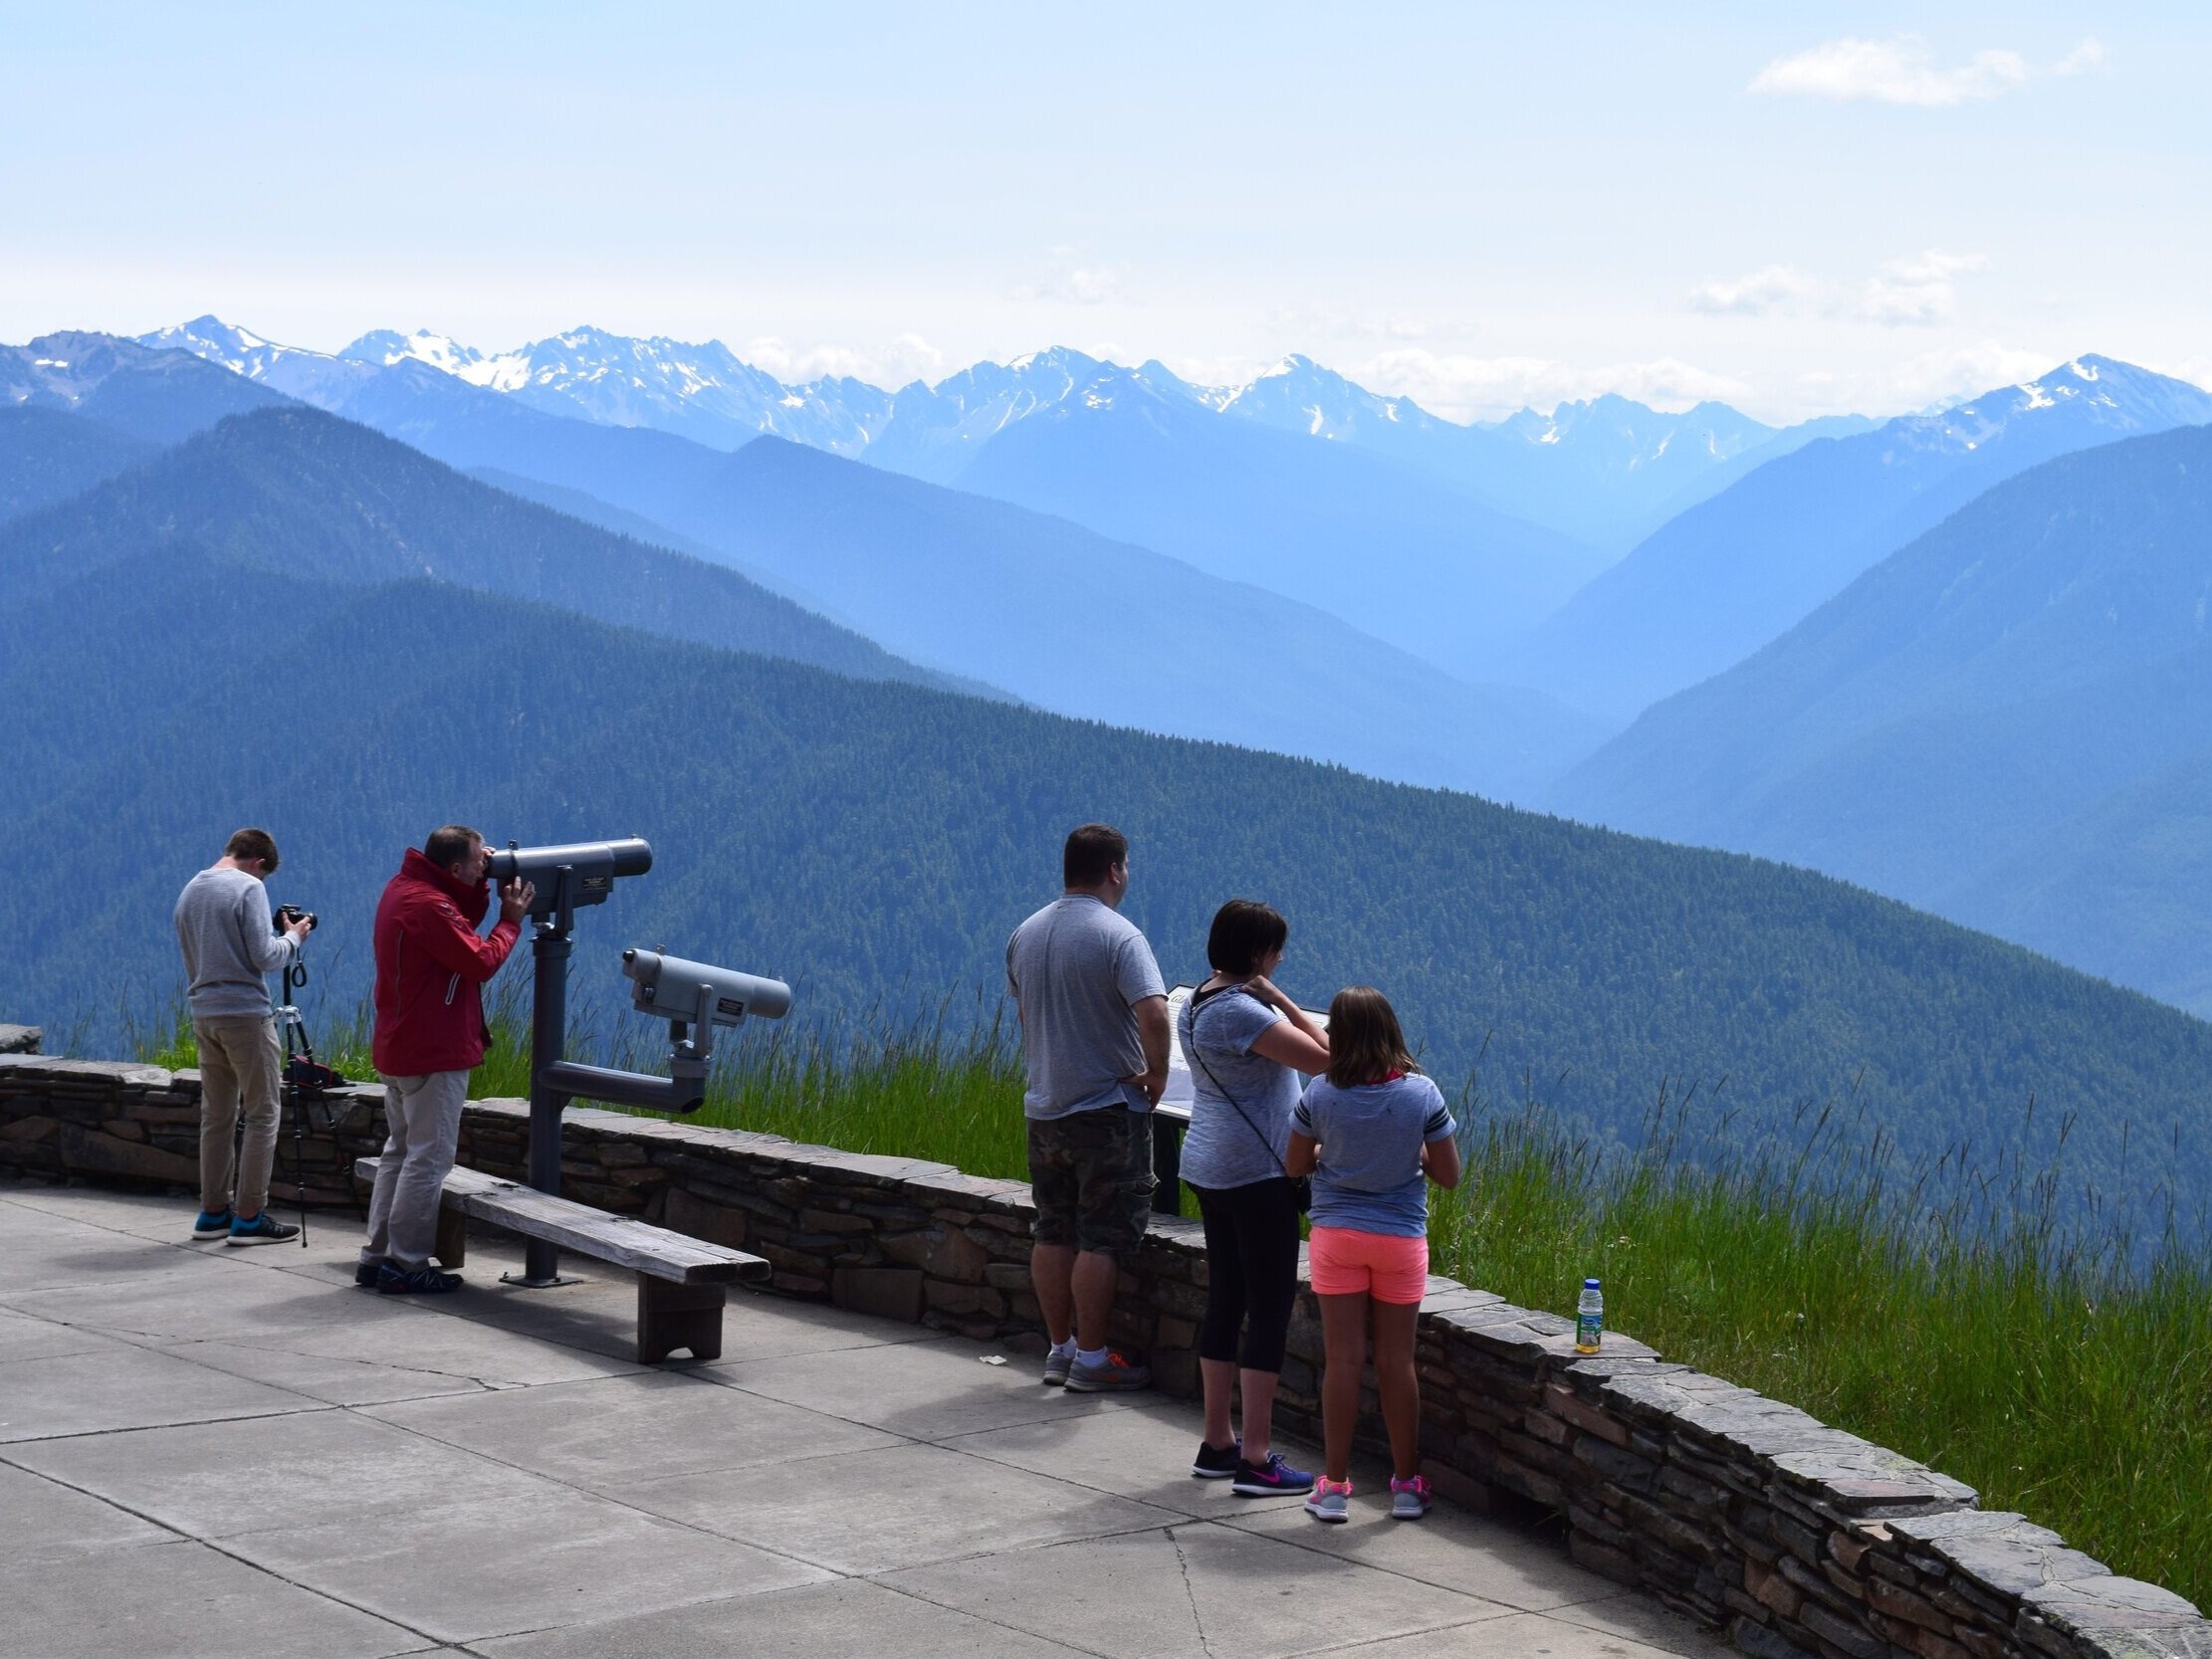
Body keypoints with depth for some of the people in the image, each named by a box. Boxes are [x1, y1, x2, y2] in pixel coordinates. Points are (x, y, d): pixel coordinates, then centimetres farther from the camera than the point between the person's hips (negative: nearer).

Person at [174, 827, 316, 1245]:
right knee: (262, 1115, -1)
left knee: (216, 1116, 13)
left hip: (203, 1015, 7)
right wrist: (293, 936, 2)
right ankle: (249, 1217, -3)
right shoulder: (248, 889, -10)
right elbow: (264, 957, -15)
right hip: (245, 1012, -7)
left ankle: (213, 1213, 17)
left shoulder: (188, 892, 12)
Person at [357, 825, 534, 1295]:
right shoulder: (428, 906, -23)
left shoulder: (403, 887, 8)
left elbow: (460, 926, 15)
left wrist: (483, 886, 3)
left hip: (399, 1046, 11)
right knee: (429, 1159, -5)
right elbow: (481, 962, -21)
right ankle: (406, 1265, -3)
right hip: (435, 1052, -10)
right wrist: (511, 921, -7)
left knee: (400, 1151, 17)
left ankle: (377, 1256, 20)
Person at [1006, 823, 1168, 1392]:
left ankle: (1061, 1348, 20)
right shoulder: (1118, 936, -16)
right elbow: (1153, 1014, -27)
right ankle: (1091, 1360, 1)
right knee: (1103, 1239, -1)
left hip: (1044, 1106, 7)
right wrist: (1156, 1072, -12)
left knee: (1054, 1233, 13)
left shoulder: (1025, 935, 7)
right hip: (1108, 1109, -7)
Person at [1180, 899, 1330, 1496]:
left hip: (1211, 1171, 10)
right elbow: (1323, 1056, -23)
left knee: (1225, 1304, 15)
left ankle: (1217, 1444, 21)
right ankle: (1256, 1460, -4)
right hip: (1257, 1176, -10)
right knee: (1270, 1311, -5)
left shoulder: (1198, 1003, 11)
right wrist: (1278, 998, -16)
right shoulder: (1241, 1011, -20)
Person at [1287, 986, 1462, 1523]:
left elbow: (1297, 1165, 1)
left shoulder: (1320, 1095, -10)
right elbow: (1448, 1175, -5)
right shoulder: (1422, 1095, -11)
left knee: (1342, 1360, 5)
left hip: (1336, 1236, 0)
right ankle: (1407, 1485, 17)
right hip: (1401, 1237, 0)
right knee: (1397, 1362, 9)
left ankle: (1334, 1487, 9)